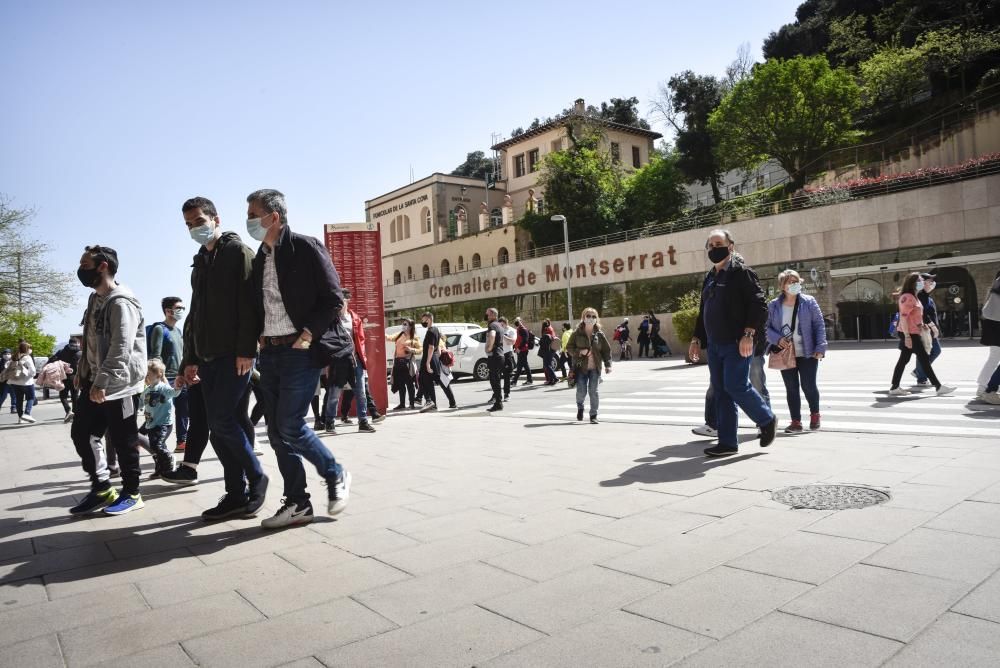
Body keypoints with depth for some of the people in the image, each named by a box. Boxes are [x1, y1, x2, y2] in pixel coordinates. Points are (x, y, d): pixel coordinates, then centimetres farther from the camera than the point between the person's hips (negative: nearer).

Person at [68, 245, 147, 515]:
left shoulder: (121, 302, -17)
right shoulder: (95, 299, 15)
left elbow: (121, 347, -25)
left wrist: (102, 382, -29)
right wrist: (82, 372, 20)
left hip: (119, 385, -10)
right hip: (95, 382, 10)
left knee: (122, 441, 0)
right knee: (81, 433, 11)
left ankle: (131, 493, 14)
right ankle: (101, 488, 21)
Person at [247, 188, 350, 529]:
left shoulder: (305, 247, -7)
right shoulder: (259, 259, 15)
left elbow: (333, 299, -11)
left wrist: (305, 336, -14)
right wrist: (261, 338, 7)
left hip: (300, 351, -7)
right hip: (269, 352, 8)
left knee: (290, 425, -11)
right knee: (277, 431, 5)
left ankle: (336, 475, 12)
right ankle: (297, 503, 14)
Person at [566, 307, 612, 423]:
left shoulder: (599, 334, 4)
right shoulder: (577, 334, 0)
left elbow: (607, 350, 7)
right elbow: (569, 348, 3)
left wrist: (607, 365, -1)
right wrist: (579, 351, -15)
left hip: (595, 368, 1)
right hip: (581, 367, -1)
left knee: (593, 392, -1)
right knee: (581, 391, -2)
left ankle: (593, 415, 11)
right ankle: (580, 407, 31)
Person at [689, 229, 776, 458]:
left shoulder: (741, 271, -5)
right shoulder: (710, 277, 18)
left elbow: (759, 304, -13)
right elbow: (703, 312, 23)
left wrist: (748, 334, -20)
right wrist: (697, 339, 17)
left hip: (737, 344, -8)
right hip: (715, 345, 8)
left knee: (735, 386, -11)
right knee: (721, 392, 5)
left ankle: (767, 420, 15)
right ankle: (727, 443, 10)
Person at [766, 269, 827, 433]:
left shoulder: (809, 302, -2)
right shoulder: (773, 305, 0)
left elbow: (819, 325, -3)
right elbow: (766, 327, 3)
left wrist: (820, 348, -11)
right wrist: (777, 338, -16)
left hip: (807, 354, -1)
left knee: (808, 386, 0)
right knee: (791, 388, 5)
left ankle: (815, 414, 27)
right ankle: (796, 422, 13)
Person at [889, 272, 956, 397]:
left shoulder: (913, 297, 17)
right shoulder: (907, 297, -16)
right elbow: (903, 317, -22)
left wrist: (922, 325, 13)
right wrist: (907, 336, -25)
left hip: (912, 333, 10)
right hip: (909, 334, -10)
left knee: (903, 360, 8)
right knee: (925, 359, -4)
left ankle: (894, 387, 9)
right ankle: (938, 387, 2)